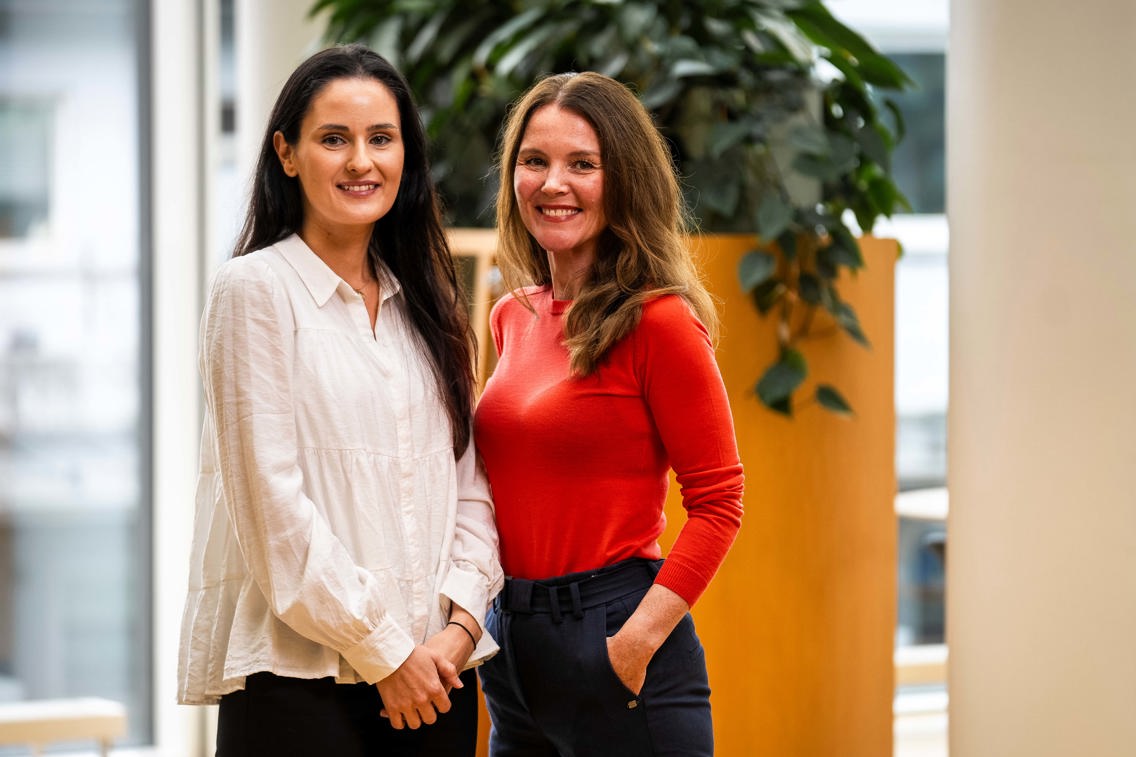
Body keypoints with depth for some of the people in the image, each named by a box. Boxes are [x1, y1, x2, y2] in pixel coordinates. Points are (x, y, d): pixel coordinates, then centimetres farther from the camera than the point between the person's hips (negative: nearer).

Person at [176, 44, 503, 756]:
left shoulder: (424, 303, 13)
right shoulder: (255, 289, -5)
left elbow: (467, 478, 11)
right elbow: (269, 500, -11)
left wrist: (462, 620, -4)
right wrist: (381, 649, -11)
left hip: (432, 669, 5)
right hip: (299, 671, -5)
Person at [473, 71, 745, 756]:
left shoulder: (657, 321, -11)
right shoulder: (514, 317, 9)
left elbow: (717, 502, -12)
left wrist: (638, 639, -19)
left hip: (609, 635, -7)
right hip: (509, 636, 7)